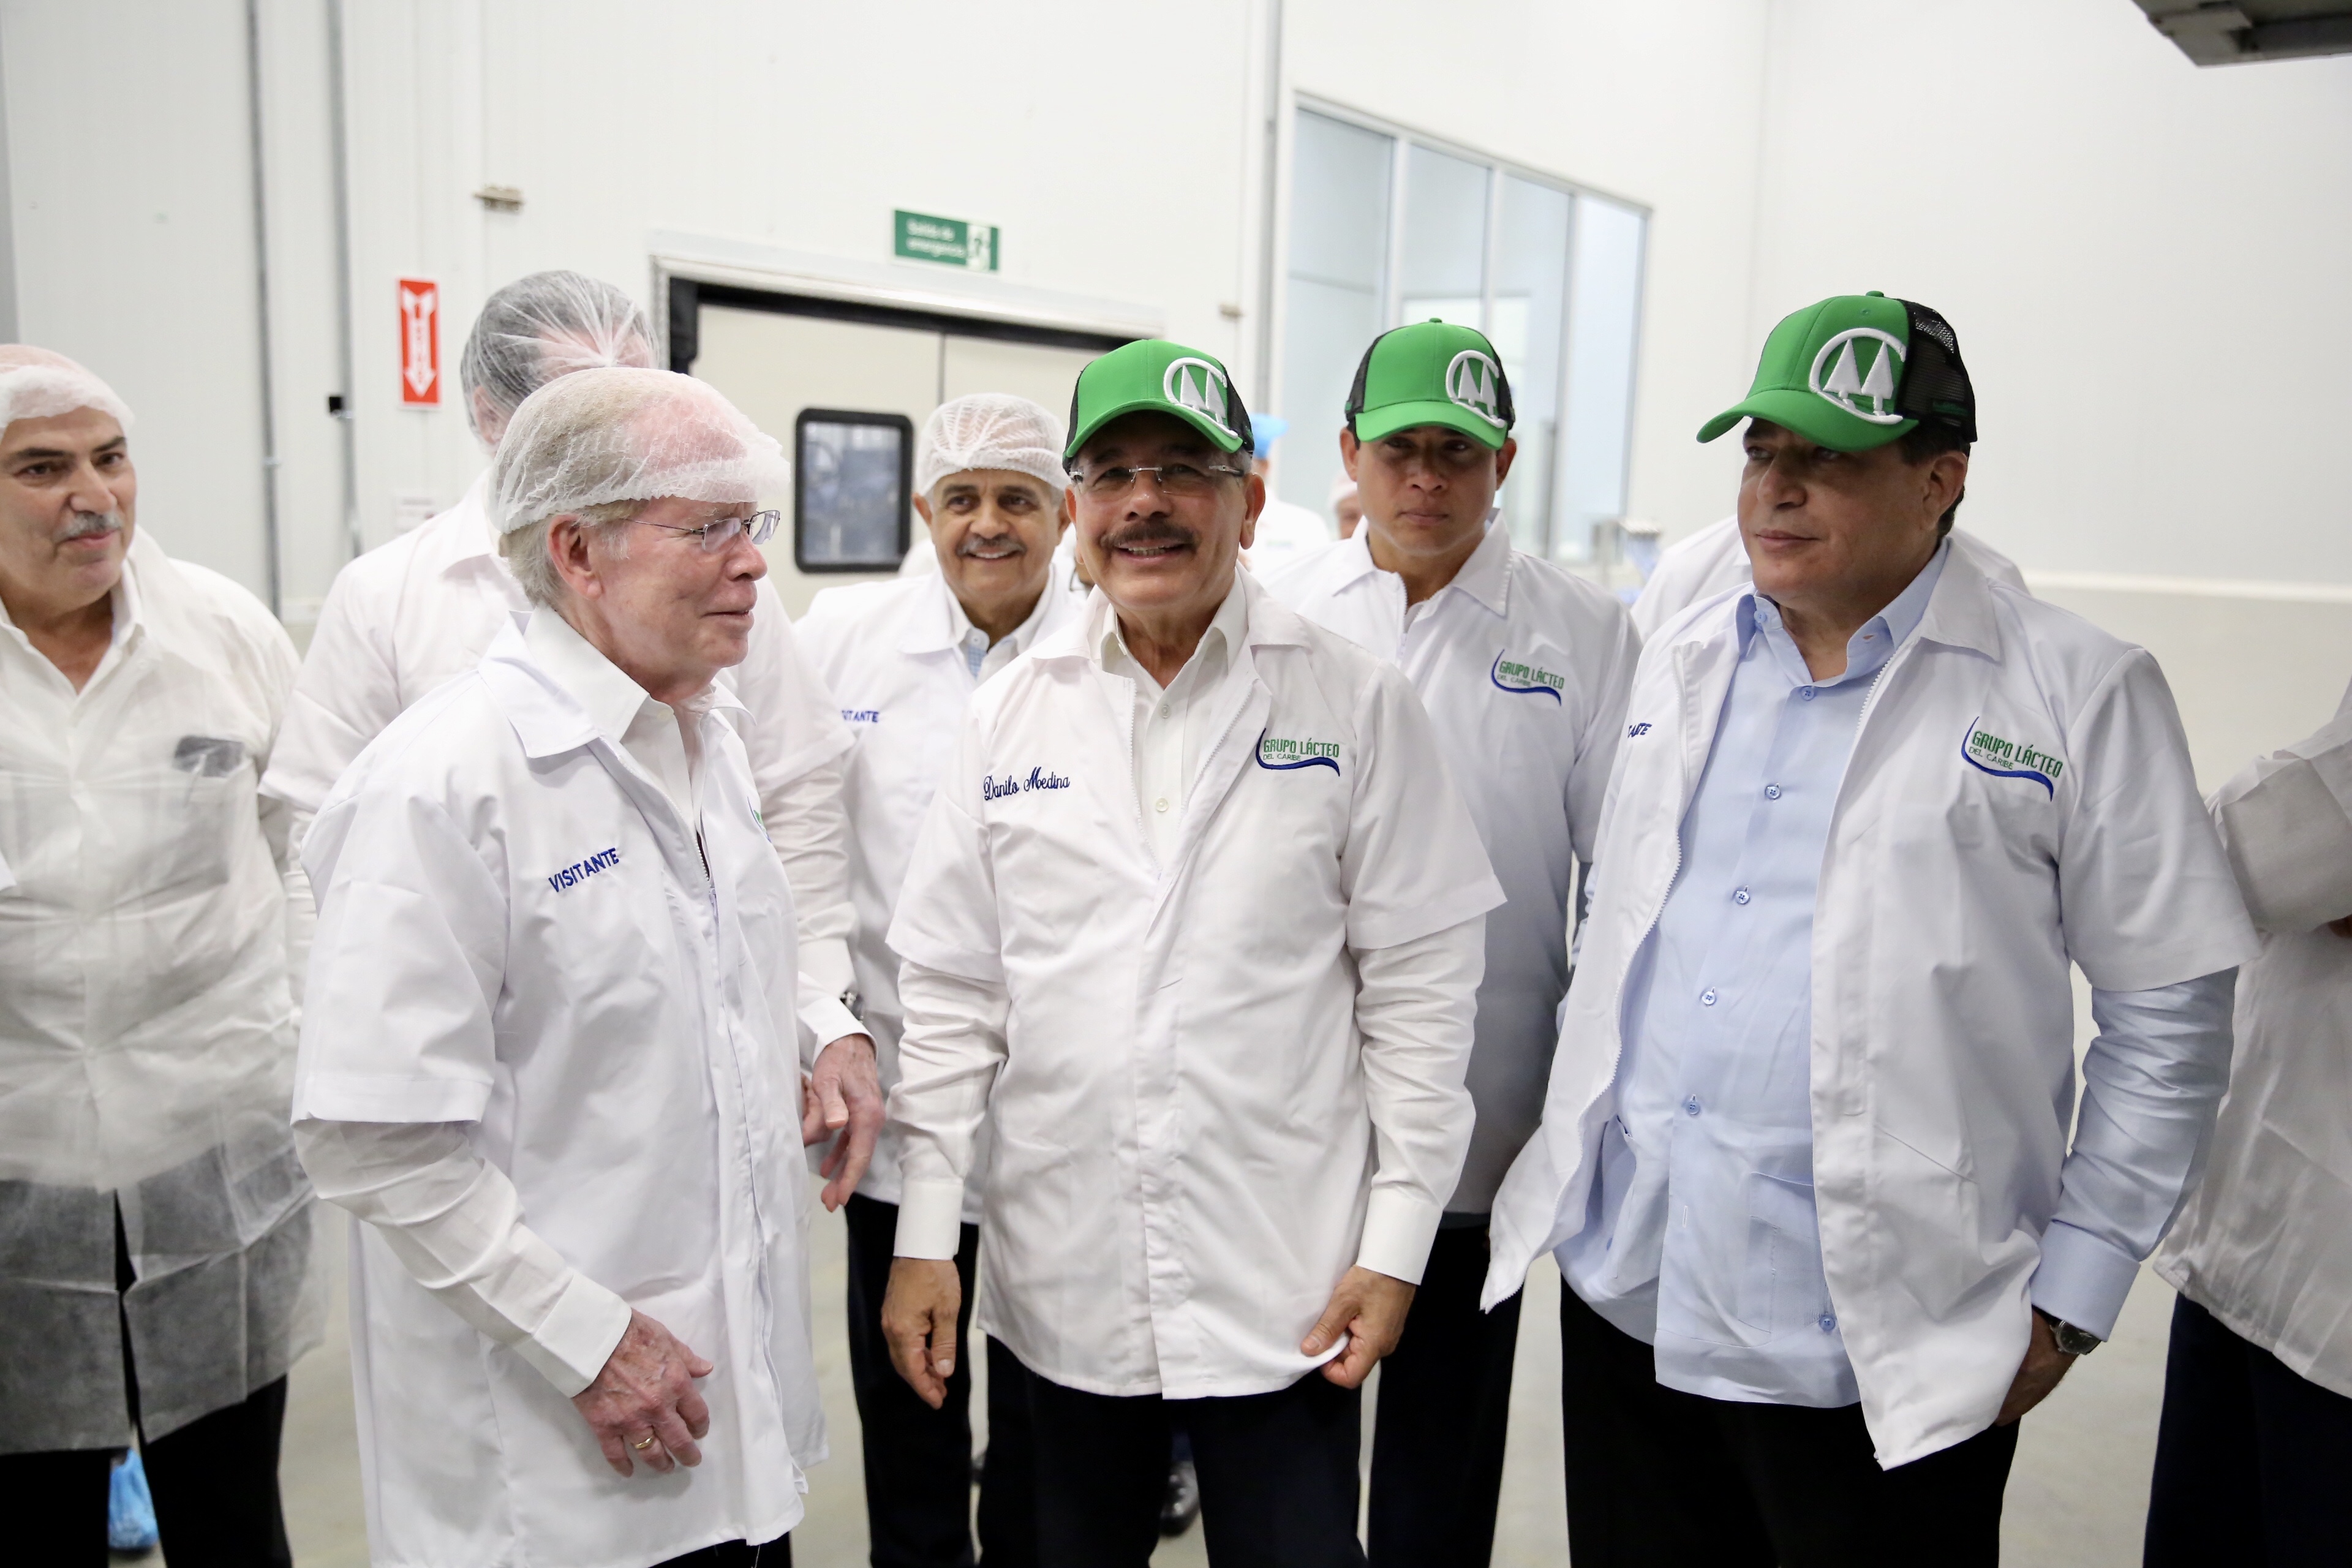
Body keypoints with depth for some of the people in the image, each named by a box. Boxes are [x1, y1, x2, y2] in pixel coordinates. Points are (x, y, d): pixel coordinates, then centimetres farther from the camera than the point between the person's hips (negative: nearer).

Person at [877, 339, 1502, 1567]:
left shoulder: (1357, 705, -4)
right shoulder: (1010, 717, 3)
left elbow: (1420, 984, -4)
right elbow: (950, 993, 5)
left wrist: (1395, 1244, -6)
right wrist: (922, 1238, 2)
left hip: (1285, 1286, -2)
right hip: (1062, 1282, 3)